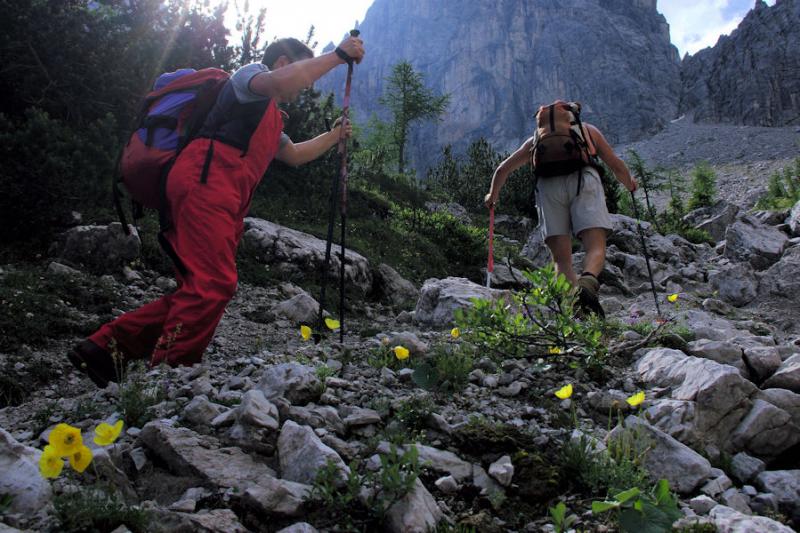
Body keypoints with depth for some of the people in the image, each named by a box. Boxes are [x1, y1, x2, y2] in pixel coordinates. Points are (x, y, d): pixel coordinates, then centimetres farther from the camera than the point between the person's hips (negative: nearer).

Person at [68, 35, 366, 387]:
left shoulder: (267, 119, 39)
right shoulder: (250, 73, 11)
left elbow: (295, 155, 50)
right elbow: (281, 83, -13)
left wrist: (334, 136, 46)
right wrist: (337, 55, -7)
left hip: (222, 199, 10)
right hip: (205, 181, -10)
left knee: (197, 290, 3)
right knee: (212, 285, -20)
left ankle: (106, 348, 4)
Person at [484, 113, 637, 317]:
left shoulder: (537, 138, 33)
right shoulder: (588, 129, 31)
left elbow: (503, 169, 34)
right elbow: (616, 165, 31)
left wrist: (493, 195, 50)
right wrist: (630, 184, 50)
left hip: (548, 184, 1)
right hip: (583, 179, -1)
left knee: (561, 258, 1)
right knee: (596, 248, -10)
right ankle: (587, 281, -41)